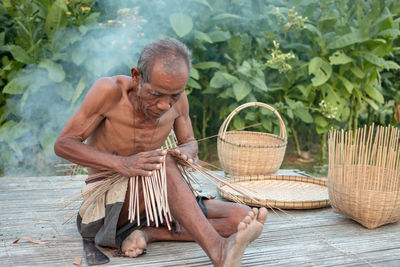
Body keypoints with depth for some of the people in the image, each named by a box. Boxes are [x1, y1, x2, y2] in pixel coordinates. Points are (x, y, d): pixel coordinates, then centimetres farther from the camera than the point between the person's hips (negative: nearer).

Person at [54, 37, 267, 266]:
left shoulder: (176, 98, -5)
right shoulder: (109, 91, -17)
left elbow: (190, 142, 12)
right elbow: (63, 144, -14)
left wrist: (186, 152, -16)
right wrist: (120, 163, -31)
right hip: (109, 201, -5)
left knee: (241, 217, -13)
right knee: (164, 163, -36)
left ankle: (148, 233, -20)